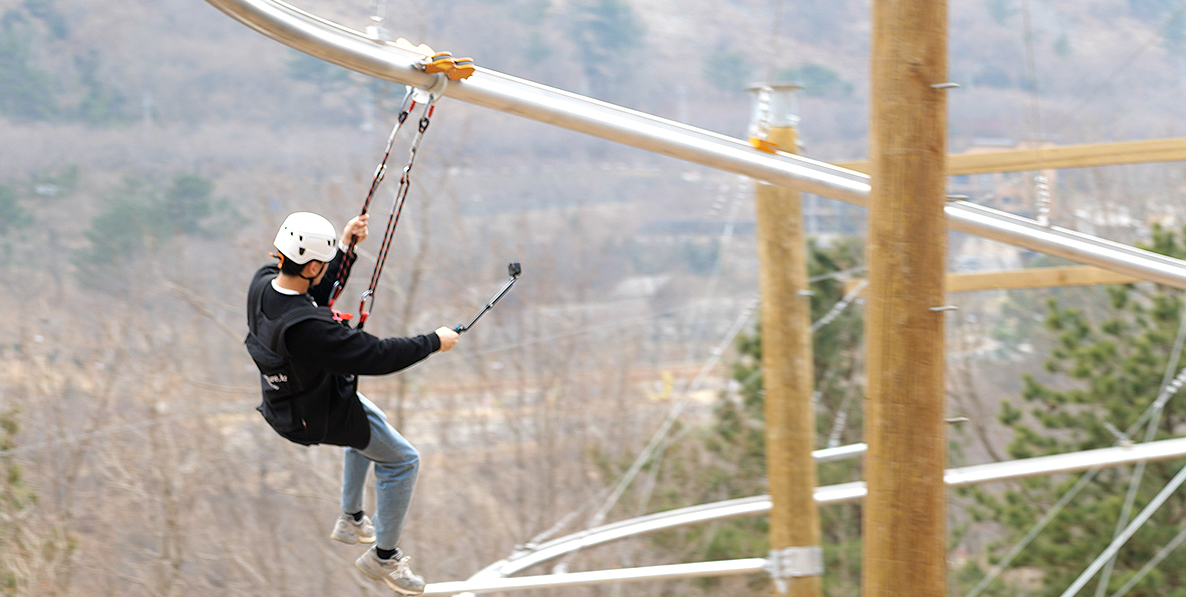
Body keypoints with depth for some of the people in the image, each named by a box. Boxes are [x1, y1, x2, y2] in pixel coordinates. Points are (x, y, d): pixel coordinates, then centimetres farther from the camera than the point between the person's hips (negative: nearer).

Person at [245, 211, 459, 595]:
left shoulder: (262, 283, -17)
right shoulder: (307, 327, -42)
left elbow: (317, 293, 6)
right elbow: (376, 356, -33)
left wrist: (345, 246, 0)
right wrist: (434, 342, -20)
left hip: (288, 394, 9)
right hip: (319, 415, -9)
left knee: (372, 422, 35)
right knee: (402, 461, 11)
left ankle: (352, 520, 48)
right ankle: (383, 557, 25)